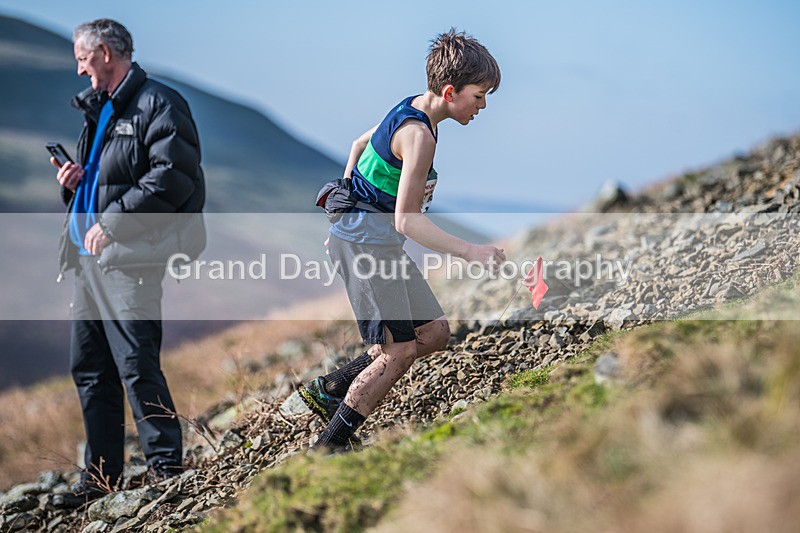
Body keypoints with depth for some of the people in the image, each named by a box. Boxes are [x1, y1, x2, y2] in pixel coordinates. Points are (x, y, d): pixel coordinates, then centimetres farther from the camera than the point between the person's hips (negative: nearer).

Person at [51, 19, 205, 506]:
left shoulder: (157, 104, -6)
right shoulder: (97, 110, 23)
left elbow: (171, 177, -18)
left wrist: (112, 224, -18)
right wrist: (73, 181, 9)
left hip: (129, 257, -9)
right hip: (88, 256, 9)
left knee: (137, 366, -10)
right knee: (89, 368, 10)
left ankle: (167, 469, 1)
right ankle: (102, 475, 19)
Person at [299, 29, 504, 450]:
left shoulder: (409, 111, 9)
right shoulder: (419, 135, -22)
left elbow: (360, 143, 26)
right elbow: (408, 220, -27)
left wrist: (344, 207, 32)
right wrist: (470, 252, -29)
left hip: (356, 232, 10)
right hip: (367, 243, -10)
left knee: (434, 332, 10)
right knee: (398, 351, -10)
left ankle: (328, 389, 15)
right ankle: (328, 449, -1)